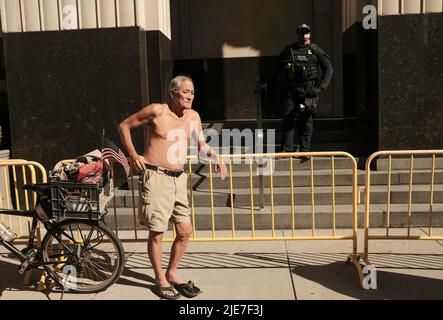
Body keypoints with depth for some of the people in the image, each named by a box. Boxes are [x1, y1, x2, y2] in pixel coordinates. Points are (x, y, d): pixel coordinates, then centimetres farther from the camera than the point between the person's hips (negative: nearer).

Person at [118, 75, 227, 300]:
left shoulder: (193, 116, 7)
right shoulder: (156, 111, -9)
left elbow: (201, 145, 17)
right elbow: (124, 126, 1)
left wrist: (215, 157, -3)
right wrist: (133, 154, -6)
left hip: (179, 178, 6)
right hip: (156, 177, -6)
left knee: (185, 231, 9)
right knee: (157, 233, 2)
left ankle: (172, 273, 29)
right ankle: (160, 280, 21)